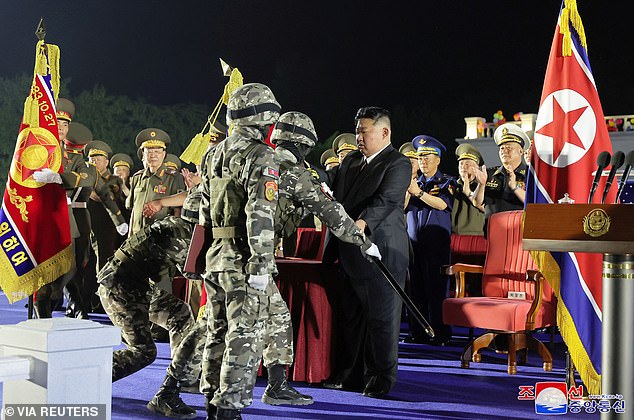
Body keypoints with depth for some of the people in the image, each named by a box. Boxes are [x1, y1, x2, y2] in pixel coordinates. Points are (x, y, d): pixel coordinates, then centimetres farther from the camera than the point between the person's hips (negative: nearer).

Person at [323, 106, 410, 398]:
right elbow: (332, 195, 17)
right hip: (349, 253, 8)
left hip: (380, 251, -7)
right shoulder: (350, 161, 18)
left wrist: (362, 223, -37)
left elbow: (386, 200, -21)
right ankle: (349, 373, 25)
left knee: (382, 317, 1)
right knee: (349, 316, 14)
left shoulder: (398, 164, -6)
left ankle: (381, 378, 12)